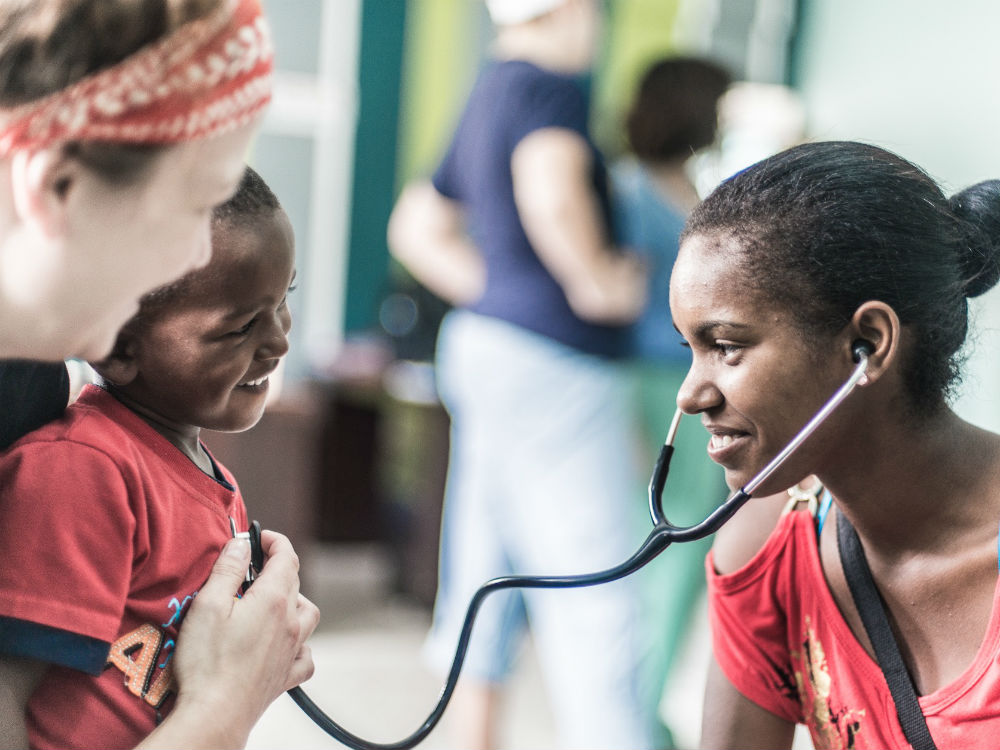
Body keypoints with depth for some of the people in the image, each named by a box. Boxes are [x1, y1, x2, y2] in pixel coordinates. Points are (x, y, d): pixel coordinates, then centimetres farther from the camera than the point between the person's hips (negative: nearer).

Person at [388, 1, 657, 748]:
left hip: (486, 341, 10)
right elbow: (552, 194, -32)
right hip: (552, 364, -10)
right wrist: (596, 281, -18)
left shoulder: (486, 98, 18)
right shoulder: (550, 86, -11)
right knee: (594, 582, -9)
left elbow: (416, 228, 25)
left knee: (487, 575, 13)